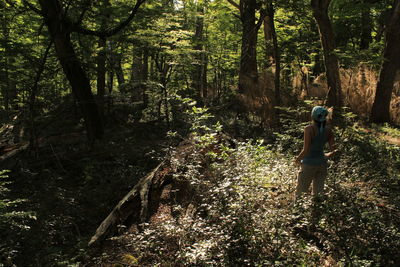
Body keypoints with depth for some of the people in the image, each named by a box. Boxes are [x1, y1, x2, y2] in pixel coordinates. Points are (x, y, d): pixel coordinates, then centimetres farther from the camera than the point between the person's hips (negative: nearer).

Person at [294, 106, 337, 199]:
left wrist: (298, 159, -2)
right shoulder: (328, 130, -1)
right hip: (322, 164, 5)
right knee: (318, 194, 15)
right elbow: (334, 150, 1)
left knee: (299, 194, 5)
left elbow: (306, 150, -19)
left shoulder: (309, 129, -16)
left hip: (309, 164, -5)